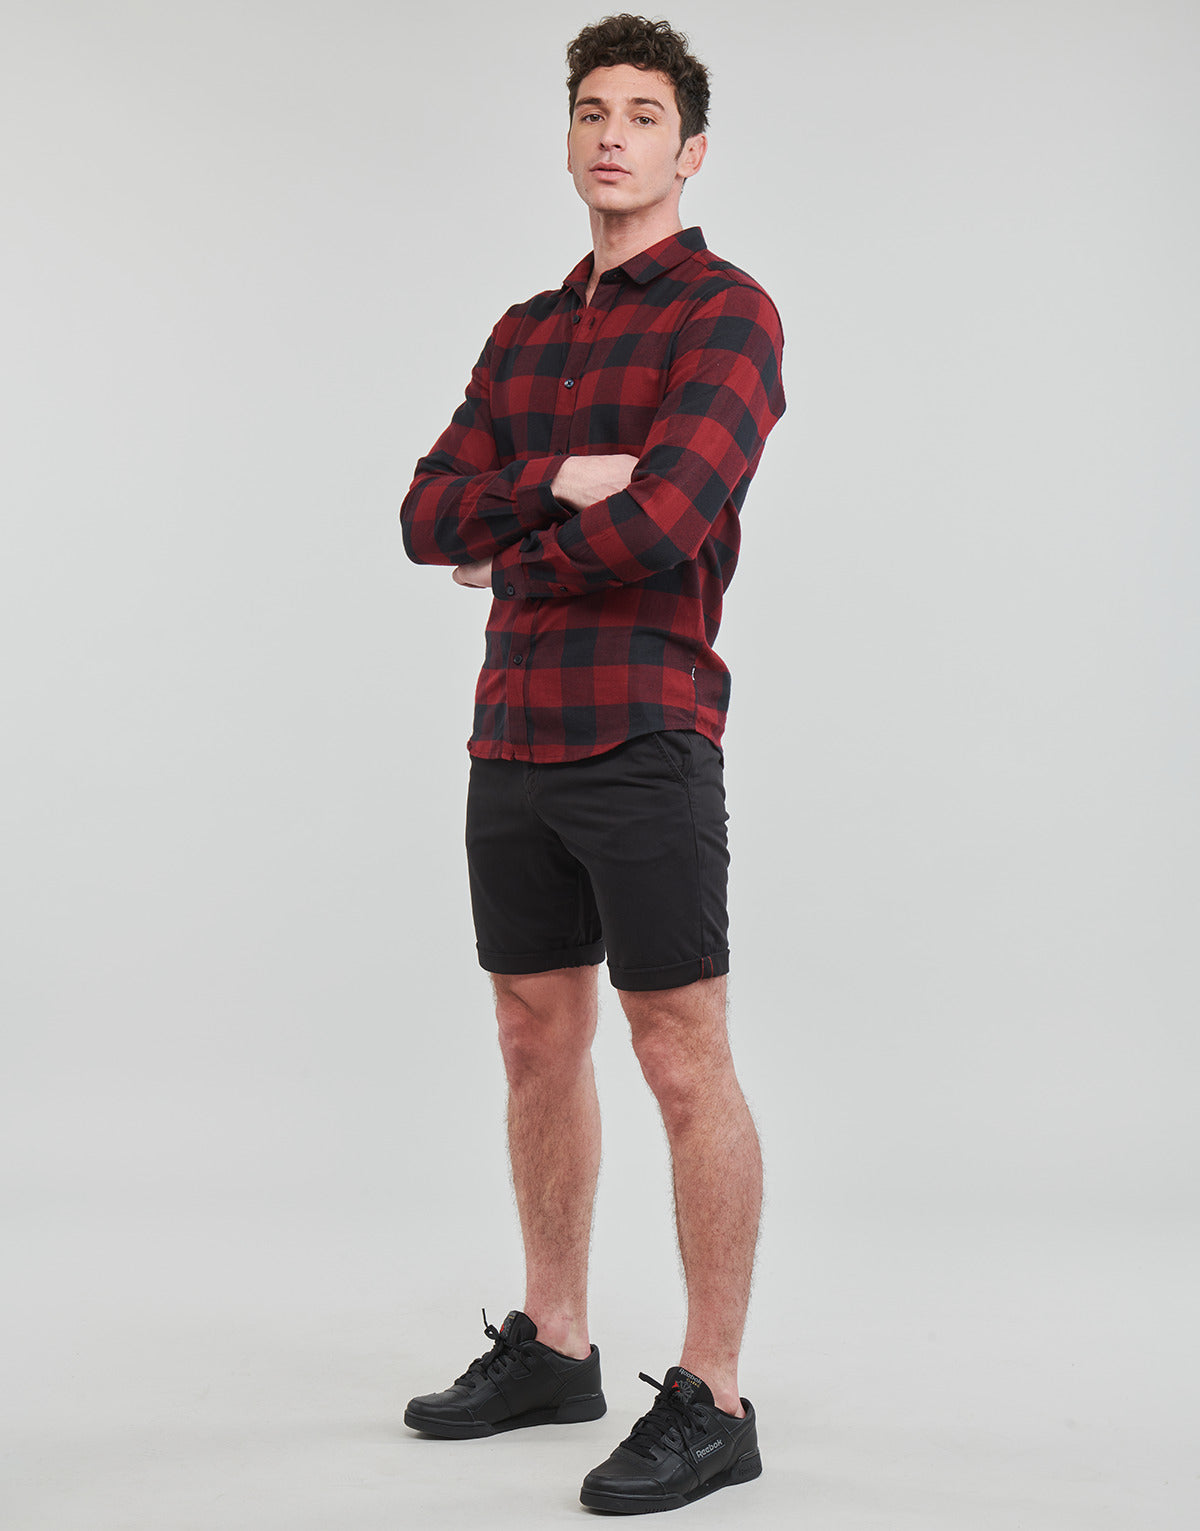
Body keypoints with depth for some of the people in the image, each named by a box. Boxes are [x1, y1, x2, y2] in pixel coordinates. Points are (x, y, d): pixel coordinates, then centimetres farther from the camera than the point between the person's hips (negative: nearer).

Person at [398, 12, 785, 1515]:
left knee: (684, 1066, -2)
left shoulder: (728, 314, -6)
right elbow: (430, 518, 5)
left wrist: (508, 558, -5)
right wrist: (560, 479, -12)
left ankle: (711, 1403, 8)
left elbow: (660, 520, -21)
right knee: (538, 1045, 14)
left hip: (644, 741, -7)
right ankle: (552, 1346, 29)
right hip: (513, 738, 8)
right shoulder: (525, 334, 17)